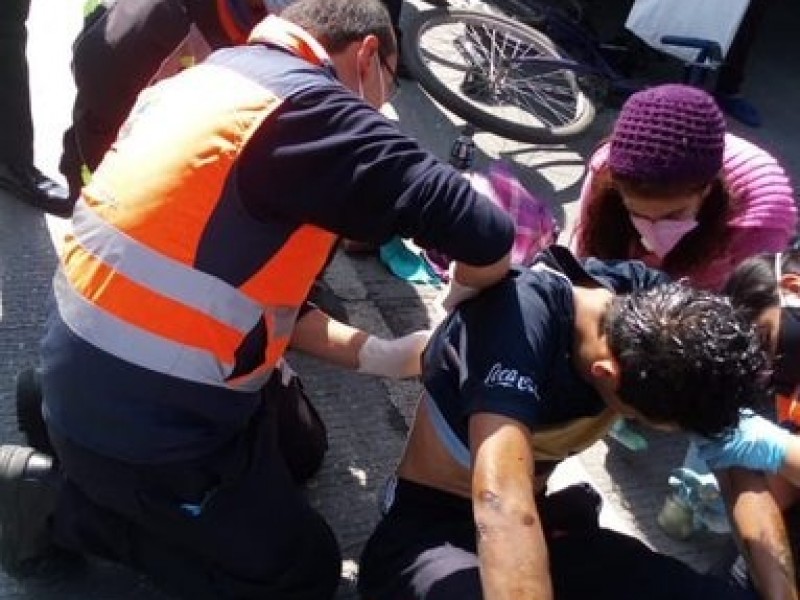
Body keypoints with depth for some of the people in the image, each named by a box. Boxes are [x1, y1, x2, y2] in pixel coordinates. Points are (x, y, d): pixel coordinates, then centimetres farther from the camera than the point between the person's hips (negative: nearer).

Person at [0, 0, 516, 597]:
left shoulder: (213, 78, 8)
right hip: (139, 423, -9)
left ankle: (60, 404, 19)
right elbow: (485, 234, -24)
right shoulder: (305, 106, -21)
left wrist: (380, 355, 7)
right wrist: (461, 300, -1)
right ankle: (60, 504, 7)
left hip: (94, 369, 9)